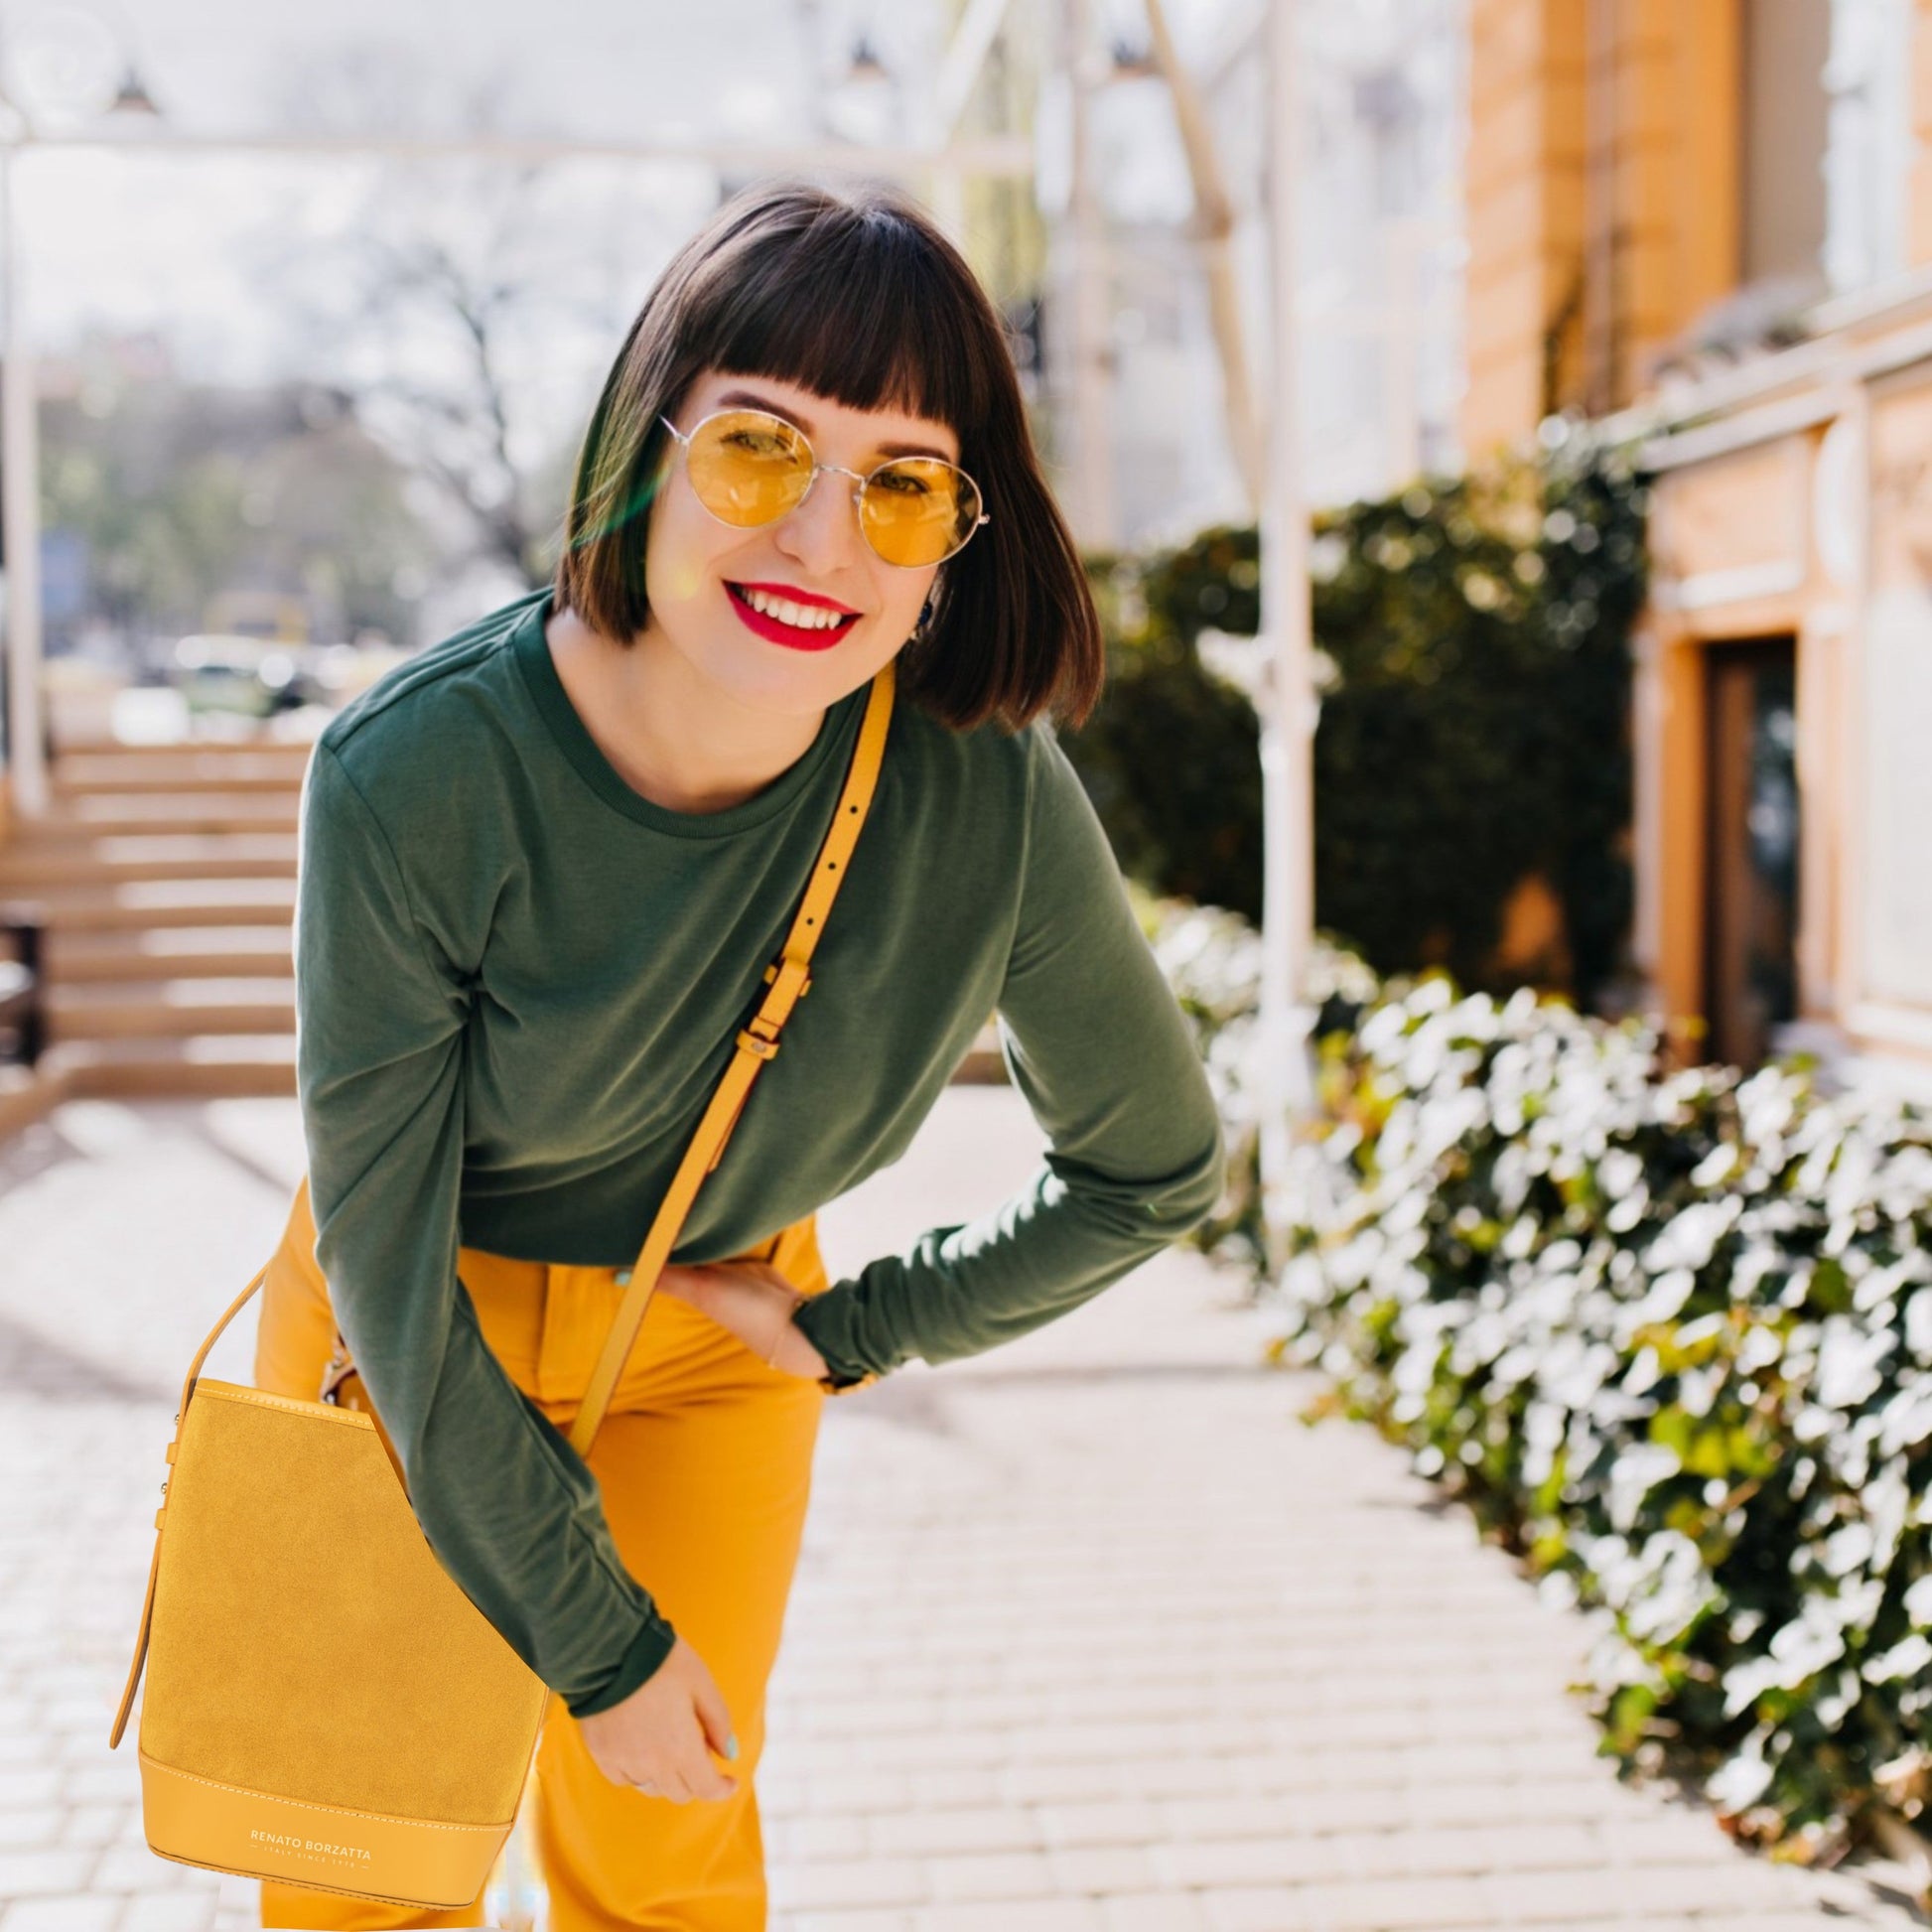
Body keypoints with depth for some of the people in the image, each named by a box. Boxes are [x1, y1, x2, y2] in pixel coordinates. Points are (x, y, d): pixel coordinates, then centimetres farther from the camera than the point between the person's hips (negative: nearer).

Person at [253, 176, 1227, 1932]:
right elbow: (392, 1275, -20)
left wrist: (863, 1329, -3)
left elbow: (1159, 1168, -8)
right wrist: (596, 1643, -14)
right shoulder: (416, 772, -30)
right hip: (413, 1344, -1)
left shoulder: (990, 793, -26)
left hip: (712, 1349, 1)